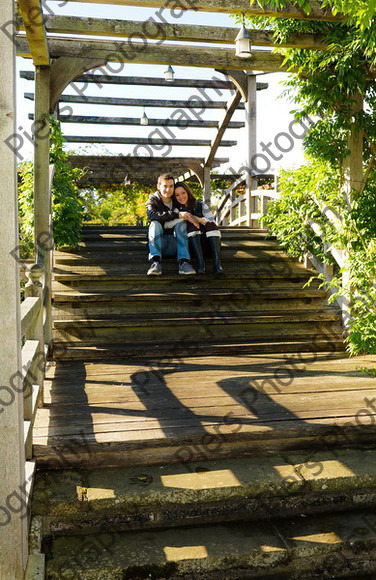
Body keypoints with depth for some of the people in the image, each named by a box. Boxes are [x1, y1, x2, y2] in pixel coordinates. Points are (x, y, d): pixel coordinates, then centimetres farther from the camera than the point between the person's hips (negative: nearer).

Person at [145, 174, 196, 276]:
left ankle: (183, 262, -35)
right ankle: (155, 262, -41)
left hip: (175, 244, 2)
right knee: (155, 224, -24)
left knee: (181, 223, -20)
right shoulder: (153, 200, 2)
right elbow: (151, 215, -21)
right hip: (158, 244, -2)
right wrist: (177, 215, -29)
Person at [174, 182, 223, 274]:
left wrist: (199, 219, -20)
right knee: (191, 225, -26)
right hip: (191, 243, -1)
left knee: (210, 225, -25)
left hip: (207, 240, 1)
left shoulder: (201, 206, 10)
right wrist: (182, 216, -22)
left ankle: (217, 263, -40)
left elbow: (213, 224, -3)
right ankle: (200, 264, -42)